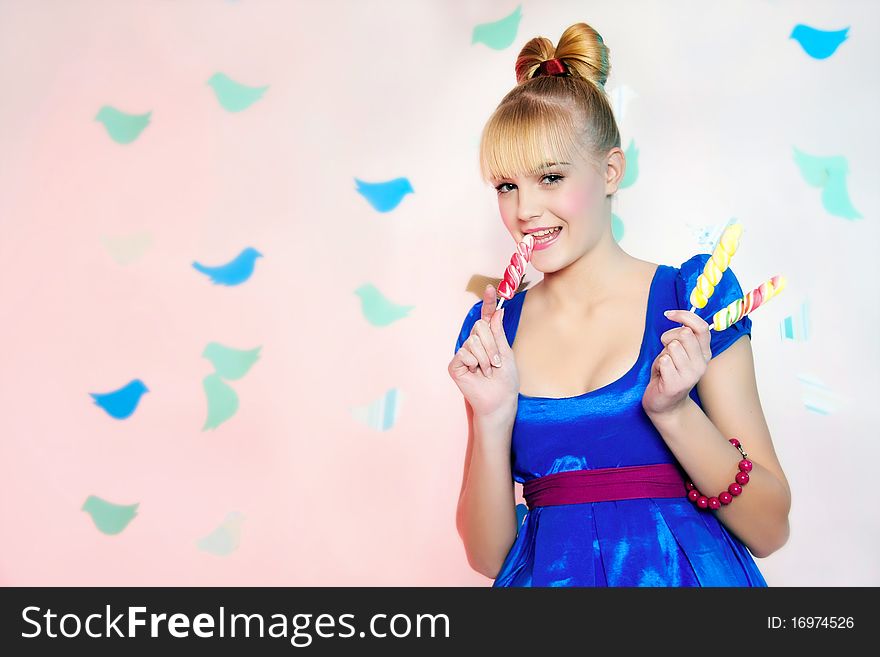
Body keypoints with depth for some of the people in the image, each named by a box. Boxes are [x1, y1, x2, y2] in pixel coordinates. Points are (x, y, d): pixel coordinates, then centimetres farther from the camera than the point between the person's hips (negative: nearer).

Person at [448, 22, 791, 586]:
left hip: (685, 571, -1)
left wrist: (671, 410, -15)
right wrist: (493, 415, -9)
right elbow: (489, 557, 3)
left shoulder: (691, 295, -1)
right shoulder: (492, 329, 6)